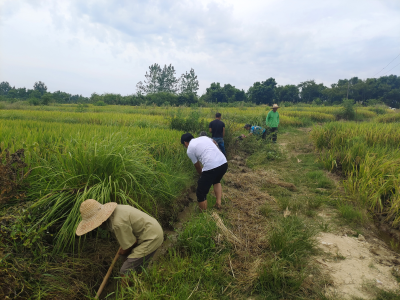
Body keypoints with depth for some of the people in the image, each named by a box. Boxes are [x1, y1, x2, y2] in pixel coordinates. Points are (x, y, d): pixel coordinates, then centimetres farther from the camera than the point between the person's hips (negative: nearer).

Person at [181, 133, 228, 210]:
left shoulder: (190, 150, 8)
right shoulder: (204, 137, 23)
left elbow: (197, 166, 17)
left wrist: (202, 175, 37)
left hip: (211, 168, -7)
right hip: (224, 163, 7)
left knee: (201, 193, 10)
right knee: (216, 181, 38)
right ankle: (218, 202, 29)